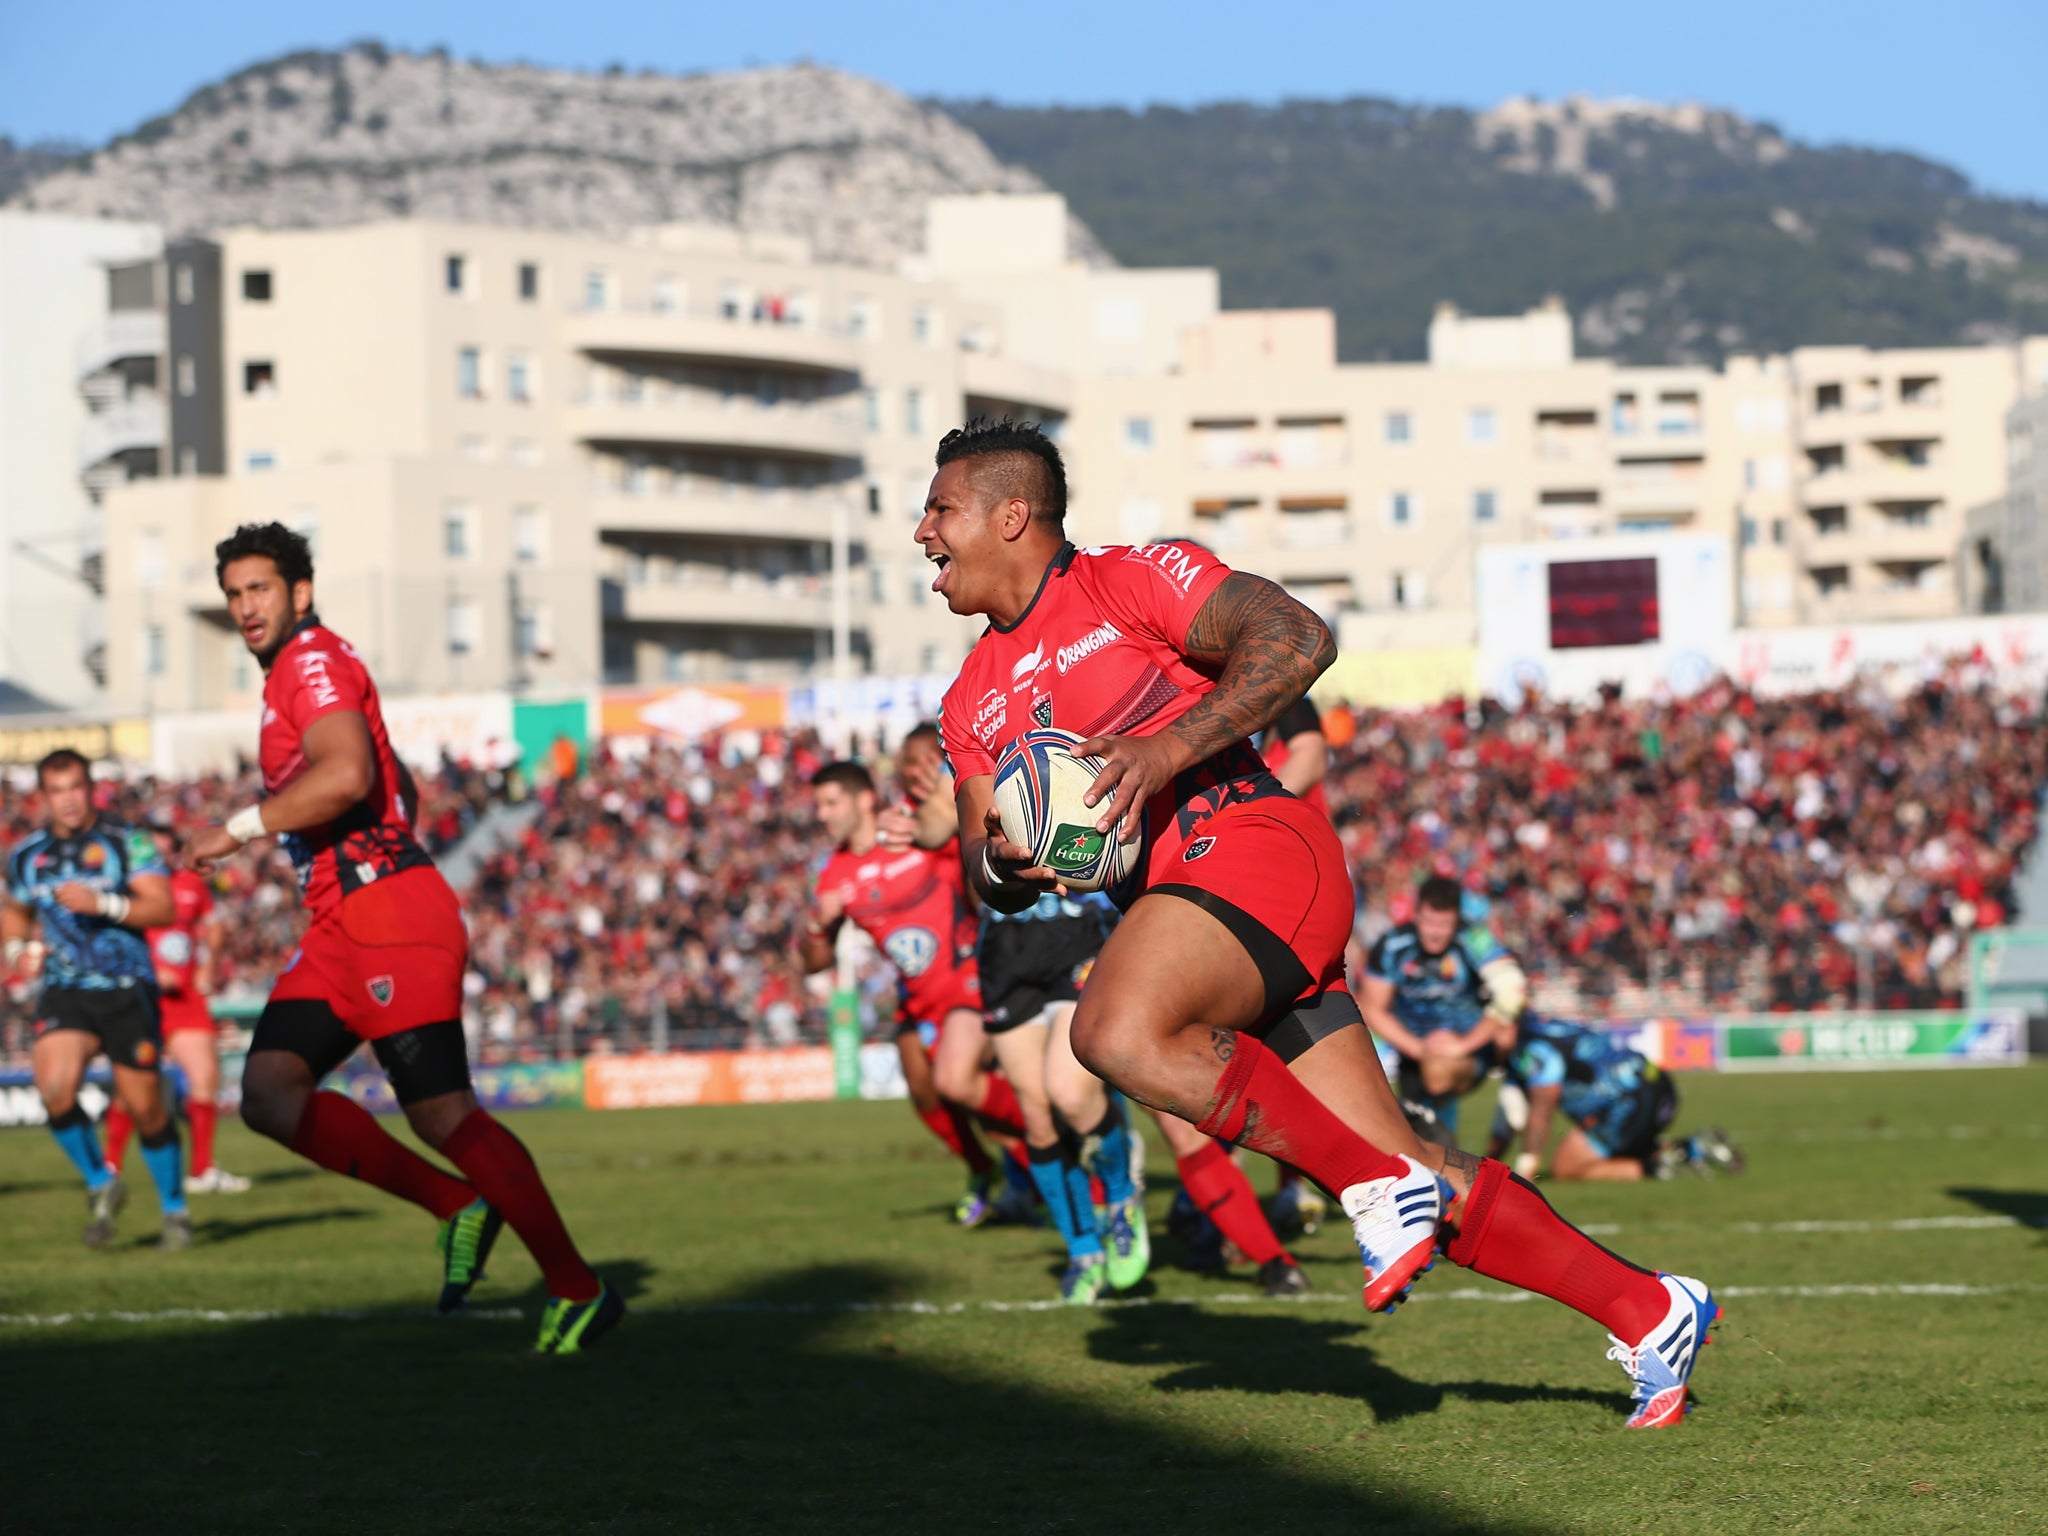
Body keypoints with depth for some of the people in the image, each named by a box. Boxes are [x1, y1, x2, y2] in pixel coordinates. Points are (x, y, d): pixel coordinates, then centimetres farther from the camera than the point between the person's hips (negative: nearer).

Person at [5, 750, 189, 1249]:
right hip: (65, 995, 2)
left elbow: (162, 907, -13)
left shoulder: (127, 844, -2)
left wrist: (101, 903, -25)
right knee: (55, 1090, -22)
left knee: (146, 1108, 1)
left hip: (128, 991, -2)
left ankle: (175, 1209, 23)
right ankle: (101, 1185, 1)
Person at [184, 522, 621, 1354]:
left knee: (442, 1114, -11)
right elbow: (398, 787, 33)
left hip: (388, 912, -10)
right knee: (268, 1092, -4)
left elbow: (346, 776, -25)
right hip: (338, 927, 10)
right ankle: (455, 1207, -1)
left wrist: (236, 830, -16)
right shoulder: (297, 672, 24)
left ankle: (578, 1291, -3)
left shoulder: (313, 659, -7)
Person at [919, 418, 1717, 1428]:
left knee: (1116, 1035, -33)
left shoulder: (1127, 583, 1)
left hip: (1252, 847, -7)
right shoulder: (973, 703, 21)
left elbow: (1295, 638, -12)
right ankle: (1646, 1312, 7)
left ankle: (1377, 1186, -22)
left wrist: (1169, 748, -23)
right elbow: (986, 876, 16)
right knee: (1416, 1185, 0)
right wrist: (1002, 864, -9)